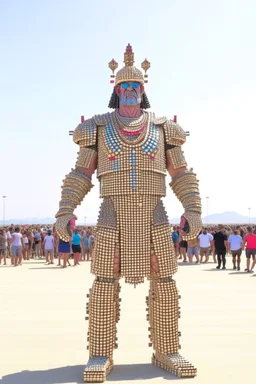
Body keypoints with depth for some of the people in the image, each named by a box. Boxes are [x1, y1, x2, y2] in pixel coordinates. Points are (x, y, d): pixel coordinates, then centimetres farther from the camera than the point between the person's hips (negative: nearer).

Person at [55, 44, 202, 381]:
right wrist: (64, 212, -7)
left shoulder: (161, 127, 10)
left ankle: (166, 352, 12)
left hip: (154, 218, 2)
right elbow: (80, 175, 5)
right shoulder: (99, 127, 7)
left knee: (163, 284, 0)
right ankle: (101, 355, 5)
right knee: (105, 284, -5)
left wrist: (193, 211, -4)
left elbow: (181, 175, 9)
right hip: (113, 218, -1)